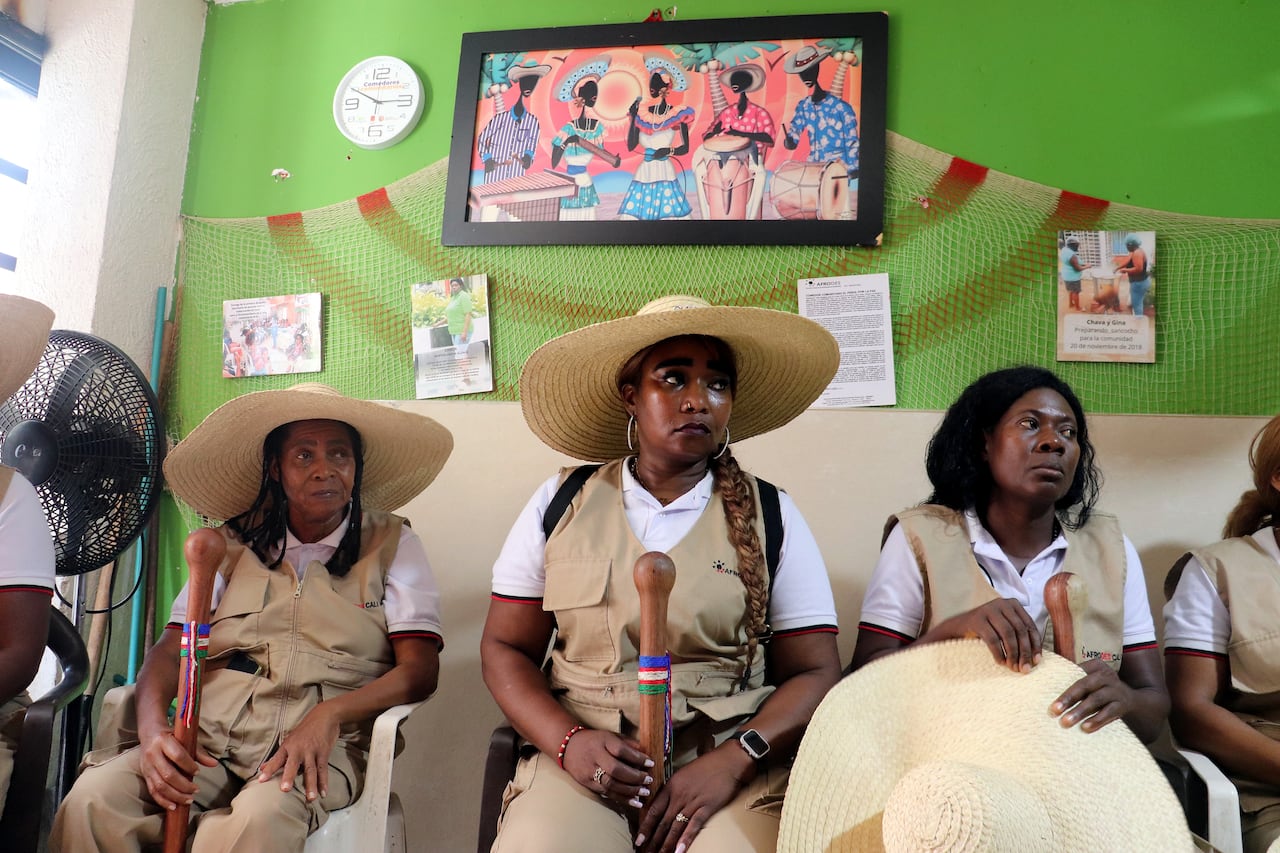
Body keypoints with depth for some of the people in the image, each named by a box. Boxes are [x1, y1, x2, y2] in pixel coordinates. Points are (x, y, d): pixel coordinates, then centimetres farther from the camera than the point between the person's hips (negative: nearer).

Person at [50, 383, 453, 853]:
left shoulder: (392, 545, 7)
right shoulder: (233, 544, 16)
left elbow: (419, 669, -1)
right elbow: (171, 649, 9)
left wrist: (331, 713, -18)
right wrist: (152, 730, -12)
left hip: (318, 748, -3)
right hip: (210, 739, 4)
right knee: (94, 798, -25)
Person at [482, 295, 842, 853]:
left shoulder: (770, 517, 5)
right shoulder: (560, 504, 7)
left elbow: (815, 672, 3)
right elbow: (504, 648, 8)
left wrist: (731, 763, -13)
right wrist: (569, 742, -10)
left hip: (729, 763, 0)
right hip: (582, 761, 1)